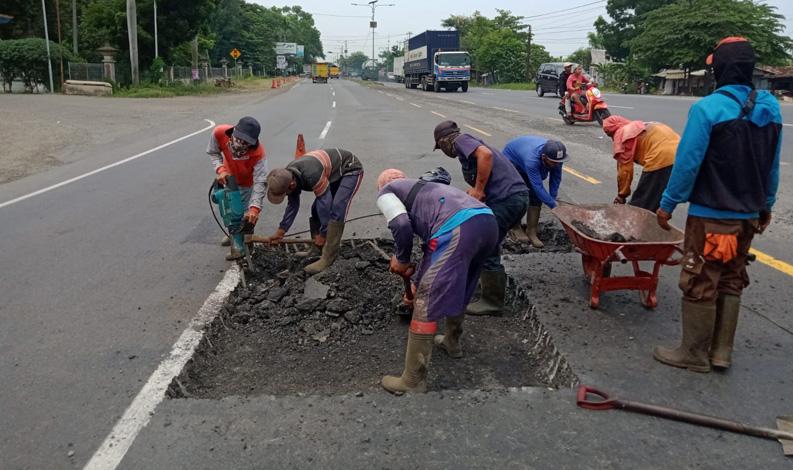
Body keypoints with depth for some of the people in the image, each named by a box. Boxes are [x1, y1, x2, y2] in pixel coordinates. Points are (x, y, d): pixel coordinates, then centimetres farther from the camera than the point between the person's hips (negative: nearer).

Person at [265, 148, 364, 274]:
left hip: (351, 169, -9)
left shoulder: (311, 175, -39)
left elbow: (325, 202, -31)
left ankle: (328, 258, -21)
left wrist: (323, 234, -20)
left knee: (336, 210, -22)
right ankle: (316, 250, 17)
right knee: (316, 208, 5)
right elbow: (293, 205, 2)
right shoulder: (288, 175, -10)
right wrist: (280, 232, 2)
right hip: (333, 172, 9)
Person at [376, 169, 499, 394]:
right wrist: (416, 282, 52)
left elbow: (401, 225, -2)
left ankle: (412, 381, 8)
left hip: (457, 229, -8)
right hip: (488, 221, 8)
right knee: (458, 289, 31)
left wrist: (401, 260, 15)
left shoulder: (386, 192, 20)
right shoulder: (422, 188, 41)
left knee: (426, 304, 1)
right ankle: (452, 342, 50)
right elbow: (432, 245, 44)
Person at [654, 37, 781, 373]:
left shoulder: (707, 108, -18)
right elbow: (772, 166, 10)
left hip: (710, 216, -7)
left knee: (699, 286, 4)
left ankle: (694, 354, 15)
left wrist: (668, 204, -8)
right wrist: (766, 205, 20)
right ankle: (721, 352, 25)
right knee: (731, 283, 17)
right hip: (748, 215, 7)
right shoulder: (770, 107, 4)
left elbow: (687, 162, -17)